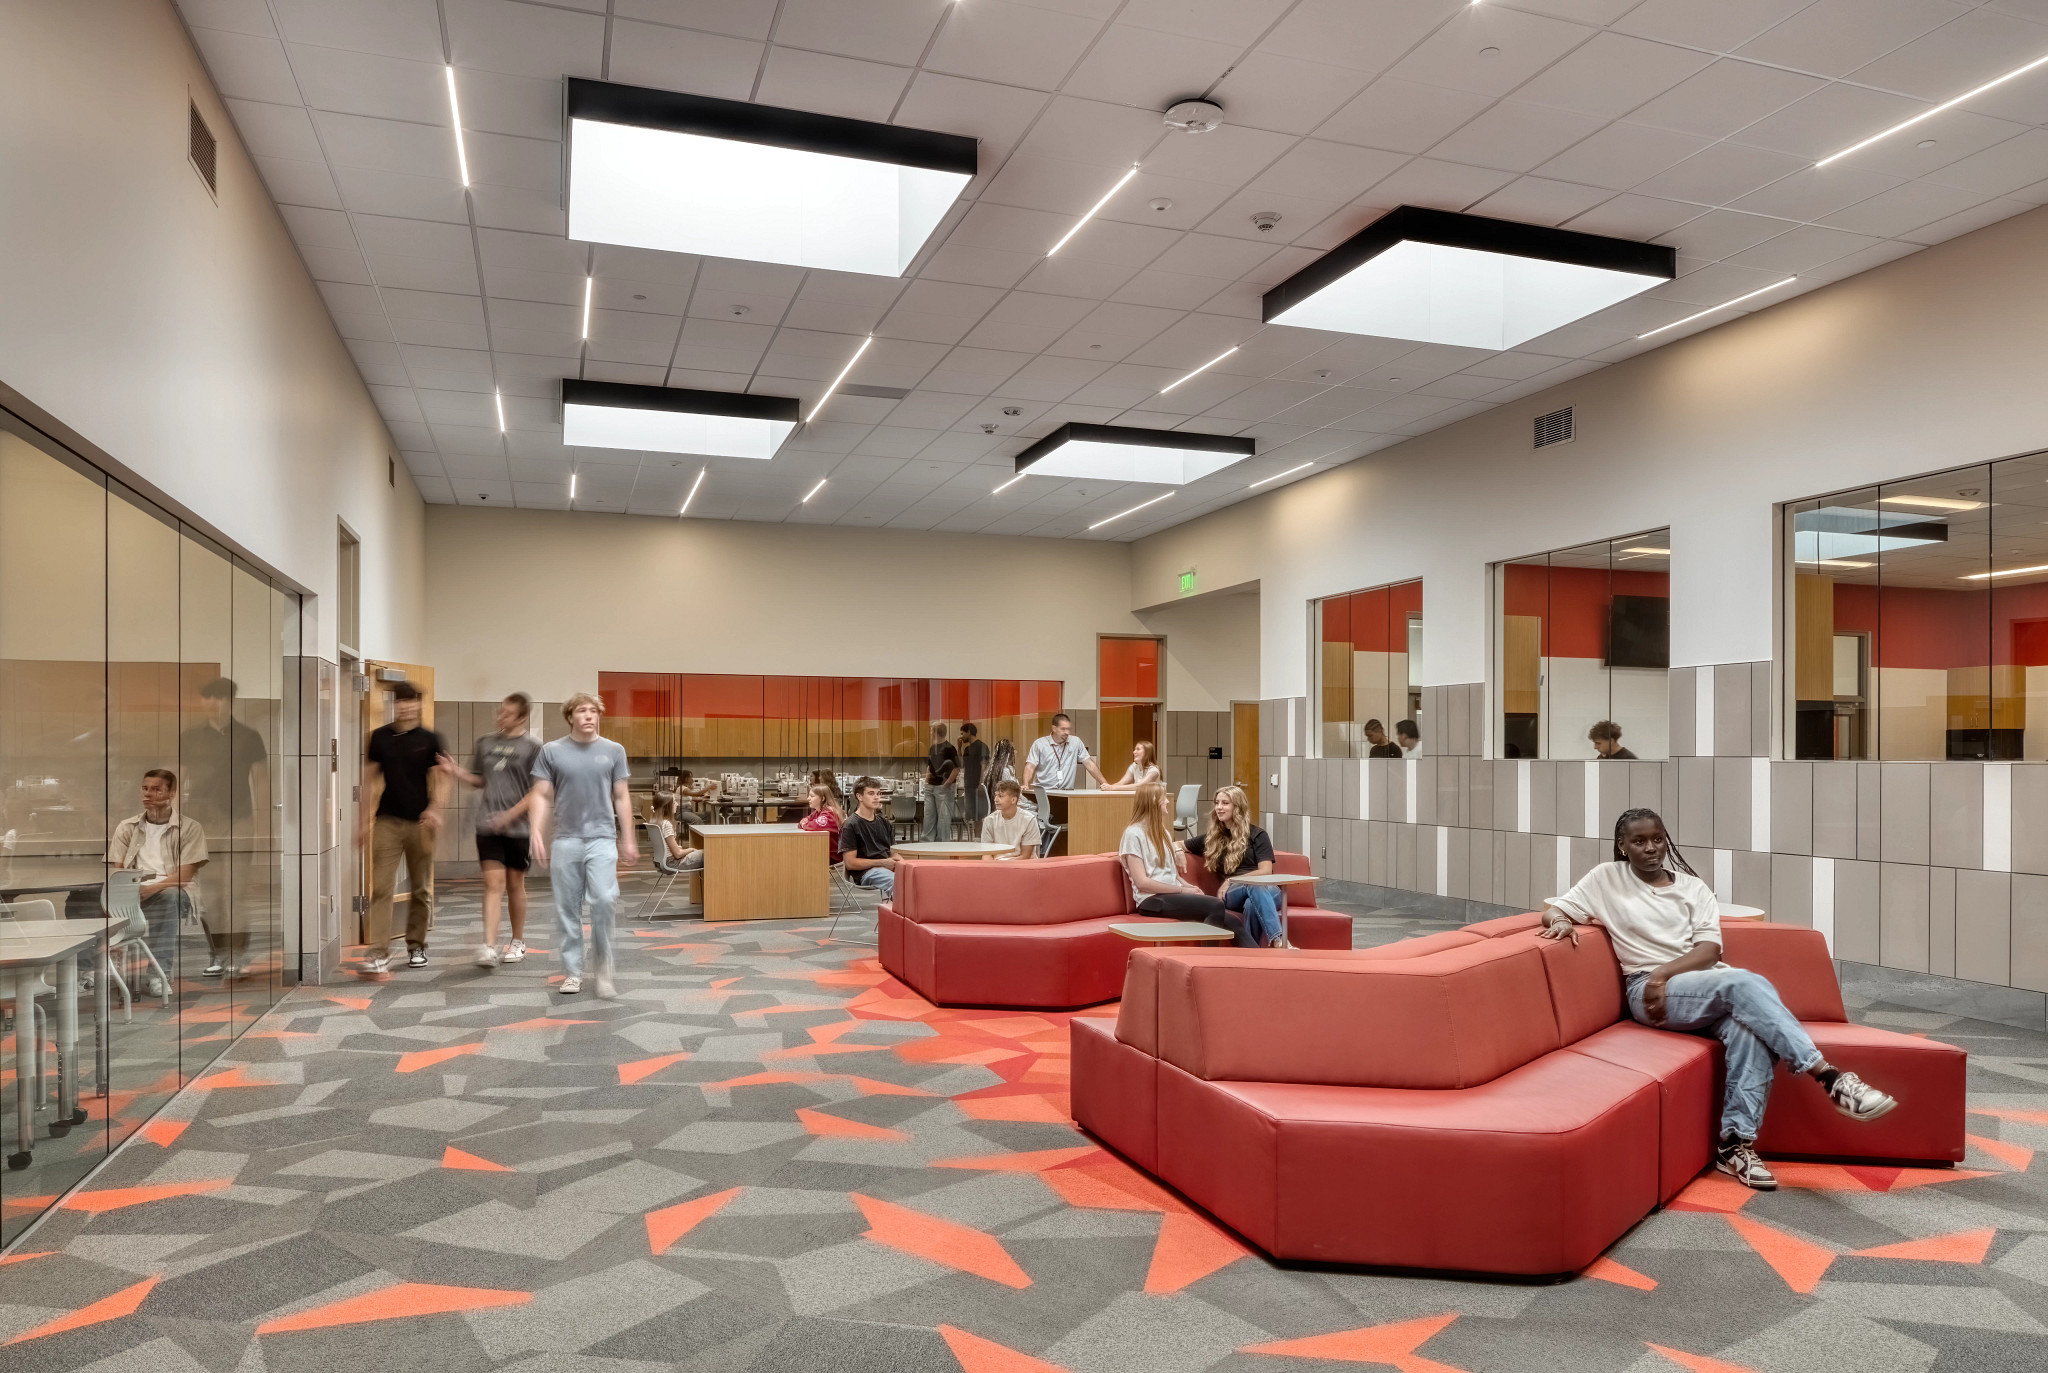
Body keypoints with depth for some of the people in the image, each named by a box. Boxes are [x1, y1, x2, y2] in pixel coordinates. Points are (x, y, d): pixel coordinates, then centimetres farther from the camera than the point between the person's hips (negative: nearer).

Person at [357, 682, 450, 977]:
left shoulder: (430, 740, 2)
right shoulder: (380, 737, 6)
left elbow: (441, 780, 1)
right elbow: (370, 780, 10)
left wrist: (434, 809, -17)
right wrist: (365, 821, 6)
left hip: (419, 823, 0)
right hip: (387, 822, 0)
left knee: (421, 889, 9)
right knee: (381, 888, -8)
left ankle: (416, 946, 23)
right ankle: (377, 955, -10)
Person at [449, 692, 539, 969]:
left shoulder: (532, 748, -3)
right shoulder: (486, 743, 10)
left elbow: (537, 792, -7)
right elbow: (478, 780, 19)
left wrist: (509, 815, -15)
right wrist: (456, 771, 0)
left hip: (517, 828, -2)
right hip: (487, 826, 2)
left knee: (515, 884, 9)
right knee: (493, 883, -8)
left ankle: (518, 942, 25)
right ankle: (489, 947, -12)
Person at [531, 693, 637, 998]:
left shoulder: (614, 750, 4)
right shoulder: (551, 751, 2)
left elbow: (621, 797, 7)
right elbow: (542, 797, 3)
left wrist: (628, 839, 6)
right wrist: (537, 835, -8)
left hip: (601, 838, -1)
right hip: (565, 840, 1)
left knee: (604, 900, -14)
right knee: (568, 908, 6)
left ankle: (603, 967, 3)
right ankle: (572, 972, 17)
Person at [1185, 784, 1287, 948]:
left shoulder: (1257, 835, 13)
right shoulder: (1212, 839, 24)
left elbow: (1265, 871, 1)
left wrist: (1231, 881, -9)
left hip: (1267, 891, 0)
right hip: (1231, 895, 0)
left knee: (1252, 905, -41)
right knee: (1253, 887, -39)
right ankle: (1281, 942, -58)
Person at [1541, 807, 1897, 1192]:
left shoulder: (1692, 886, 16)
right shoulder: (1606, 879, 10)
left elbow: (1710, 949, 3)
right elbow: (1552, 910, 7)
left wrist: (1663, 973, -13)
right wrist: (1560, 921, -18)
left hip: (1706, 983, 4)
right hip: (1649, 993, -3)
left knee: (1749, 1026, -33)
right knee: (1745, 982, -32)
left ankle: (1735, 1142, -29)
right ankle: (1829, 1077, -35)